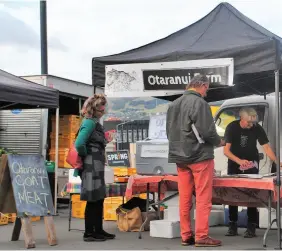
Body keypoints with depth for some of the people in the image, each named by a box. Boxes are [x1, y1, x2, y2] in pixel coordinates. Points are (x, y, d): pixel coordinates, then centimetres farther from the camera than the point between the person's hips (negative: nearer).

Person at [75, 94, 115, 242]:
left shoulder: (94, 122, 14)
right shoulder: (90, 122, -15)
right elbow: (79, 144, -25)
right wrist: (86, 156, -10)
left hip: (96, 167, 9)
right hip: (91, 167, -9)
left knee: (99, 199, 13)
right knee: (93, 200, -3)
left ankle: (98, 230, 22)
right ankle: (89, 233, 5)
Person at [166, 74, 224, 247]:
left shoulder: (174, 104, 11)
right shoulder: (199, 103, -14)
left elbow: (169, 132, 14)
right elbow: (207, 132, -18)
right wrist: (219, 142, 0)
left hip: (180, 157, 7)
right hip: (200, 156, -7)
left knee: (185, 199, 9)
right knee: (203, 199, -1)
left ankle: (186, 236, 13)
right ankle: (202, 237, 0)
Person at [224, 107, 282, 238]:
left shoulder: (257, 128, -16)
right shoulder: (232, 127, -18)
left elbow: (266, 147, -18)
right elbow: (226, 150, -21)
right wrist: (239, 161, -39)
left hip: (251, 163, 0)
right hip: (234, 163, 0)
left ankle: (251, 227, -4)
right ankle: (232, 226, 9)